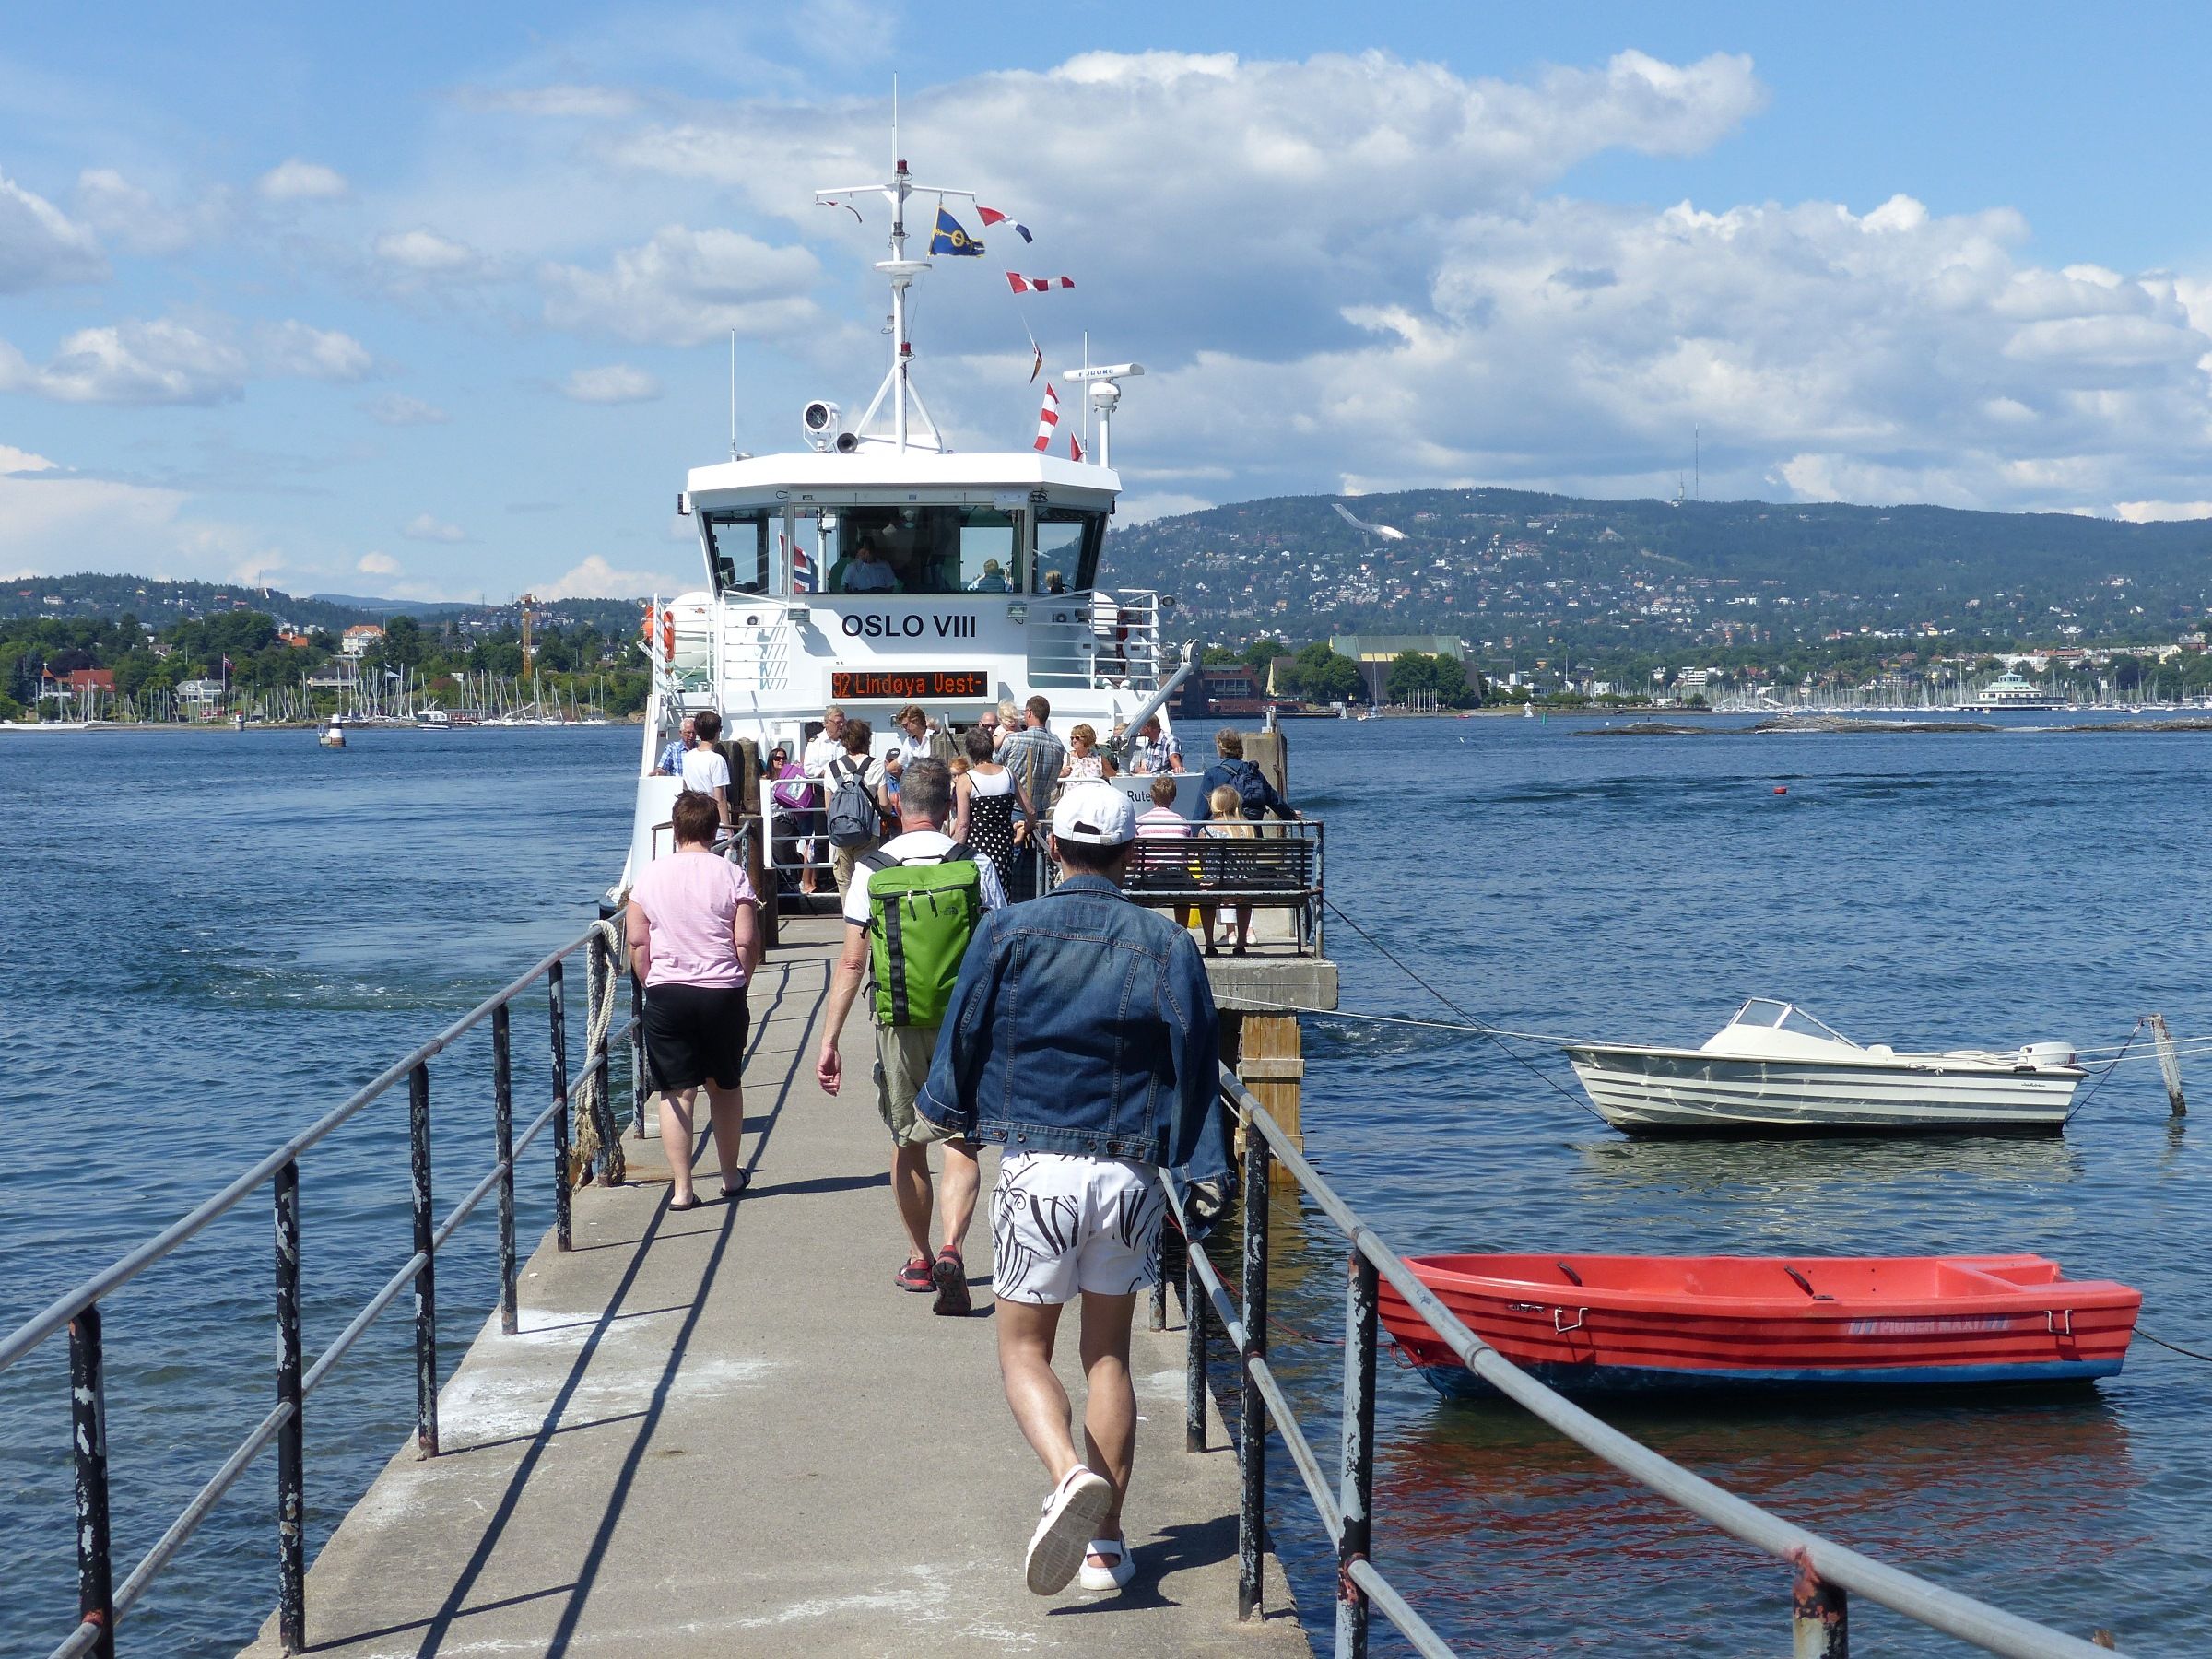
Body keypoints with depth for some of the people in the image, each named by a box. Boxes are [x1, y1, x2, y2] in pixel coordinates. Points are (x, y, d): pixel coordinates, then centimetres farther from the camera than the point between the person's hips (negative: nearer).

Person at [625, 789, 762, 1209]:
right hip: (723, 994, 0)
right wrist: (739, 982, 8)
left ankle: (681, 1188, -2)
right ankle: (731, 1176, 29)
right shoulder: (732, 875, -4)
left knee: (677, 1092, 3)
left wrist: (652, 985, 11)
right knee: (725, 1086, 17)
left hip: (666, 995, 0)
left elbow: (637, 943, -1)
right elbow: (747, 942, -7)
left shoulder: (650, 875, 0)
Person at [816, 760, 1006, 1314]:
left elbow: (851, 964, -4)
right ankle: (952, 1248, -20)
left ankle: (920, 1260, 27)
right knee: (960, 1143, 2)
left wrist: (828, 1041, 0)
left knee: (907, 1145, 15)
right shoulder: (976, 868, -4)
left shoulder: (871, 872, -4)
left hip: (898, 1026, 1)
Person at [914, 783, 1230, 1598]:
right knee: (1109, 1354, 14)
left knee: (1023, 1348, 8)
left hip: (1036, 1169, -2)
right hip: (1129, 1173, 2)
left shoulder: (1008, 932, -4)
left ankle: (1070, 1475, -20)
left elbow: (962, 1039, 4)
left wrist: (945, 1111, 23)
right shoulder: (1165, 945, 0)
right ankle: (1106, 1543, 15)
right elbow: (1195, 1068, 1)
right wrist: (1205, 1175, 6)